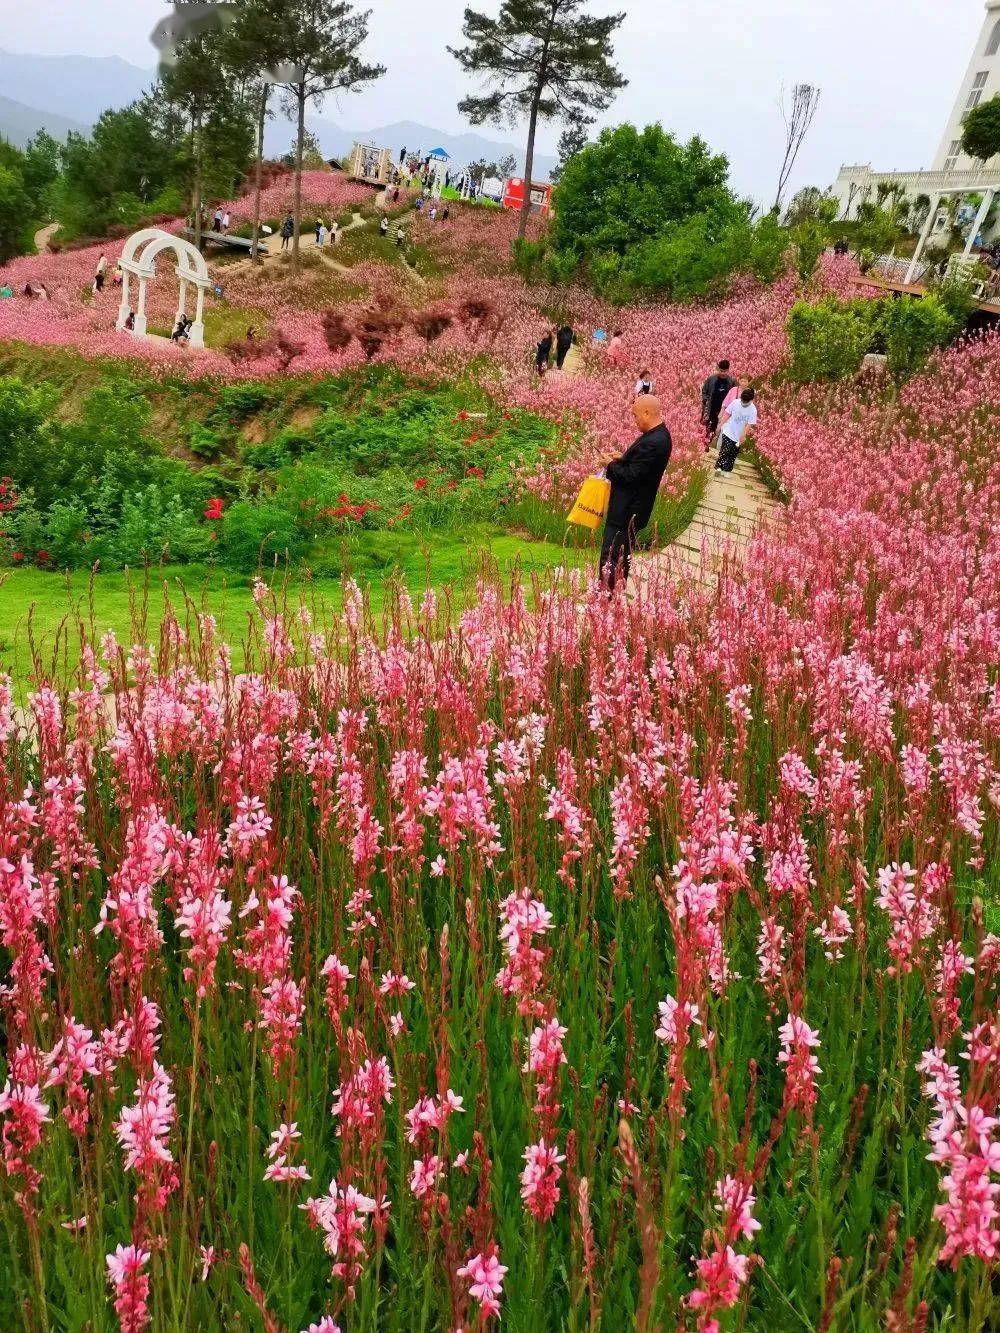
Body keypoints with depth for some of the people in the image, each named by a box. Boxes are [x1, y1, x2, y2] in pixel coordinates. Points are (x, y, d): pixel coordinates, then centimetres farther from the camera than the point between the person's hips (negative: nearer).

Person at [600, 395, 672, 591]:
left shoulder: (652, 442, -26)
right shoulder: (660, 435, 7)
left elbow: (631, 476, -25)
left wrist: (611, 465, -10)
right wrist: (620, 461, 3)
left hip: (626, 511, -11)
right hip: (632, 508, 11)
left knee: (610, 558, -6)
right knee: (623, 555, 21)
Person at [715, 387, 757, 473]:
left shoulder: (753, 410, -14)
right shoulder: (735, 403, -10)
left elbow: (748, 425, -14)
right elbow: (727, 414, 2)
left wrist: (742, 437, -20)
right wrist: (721, 425, 3)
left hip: (738, 436, 0)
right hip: (728, 432, 0)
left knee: (732, 455, 8)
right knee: (725, 450, -8)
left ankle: (727, 470, 21)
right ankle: (718, 466, 6)